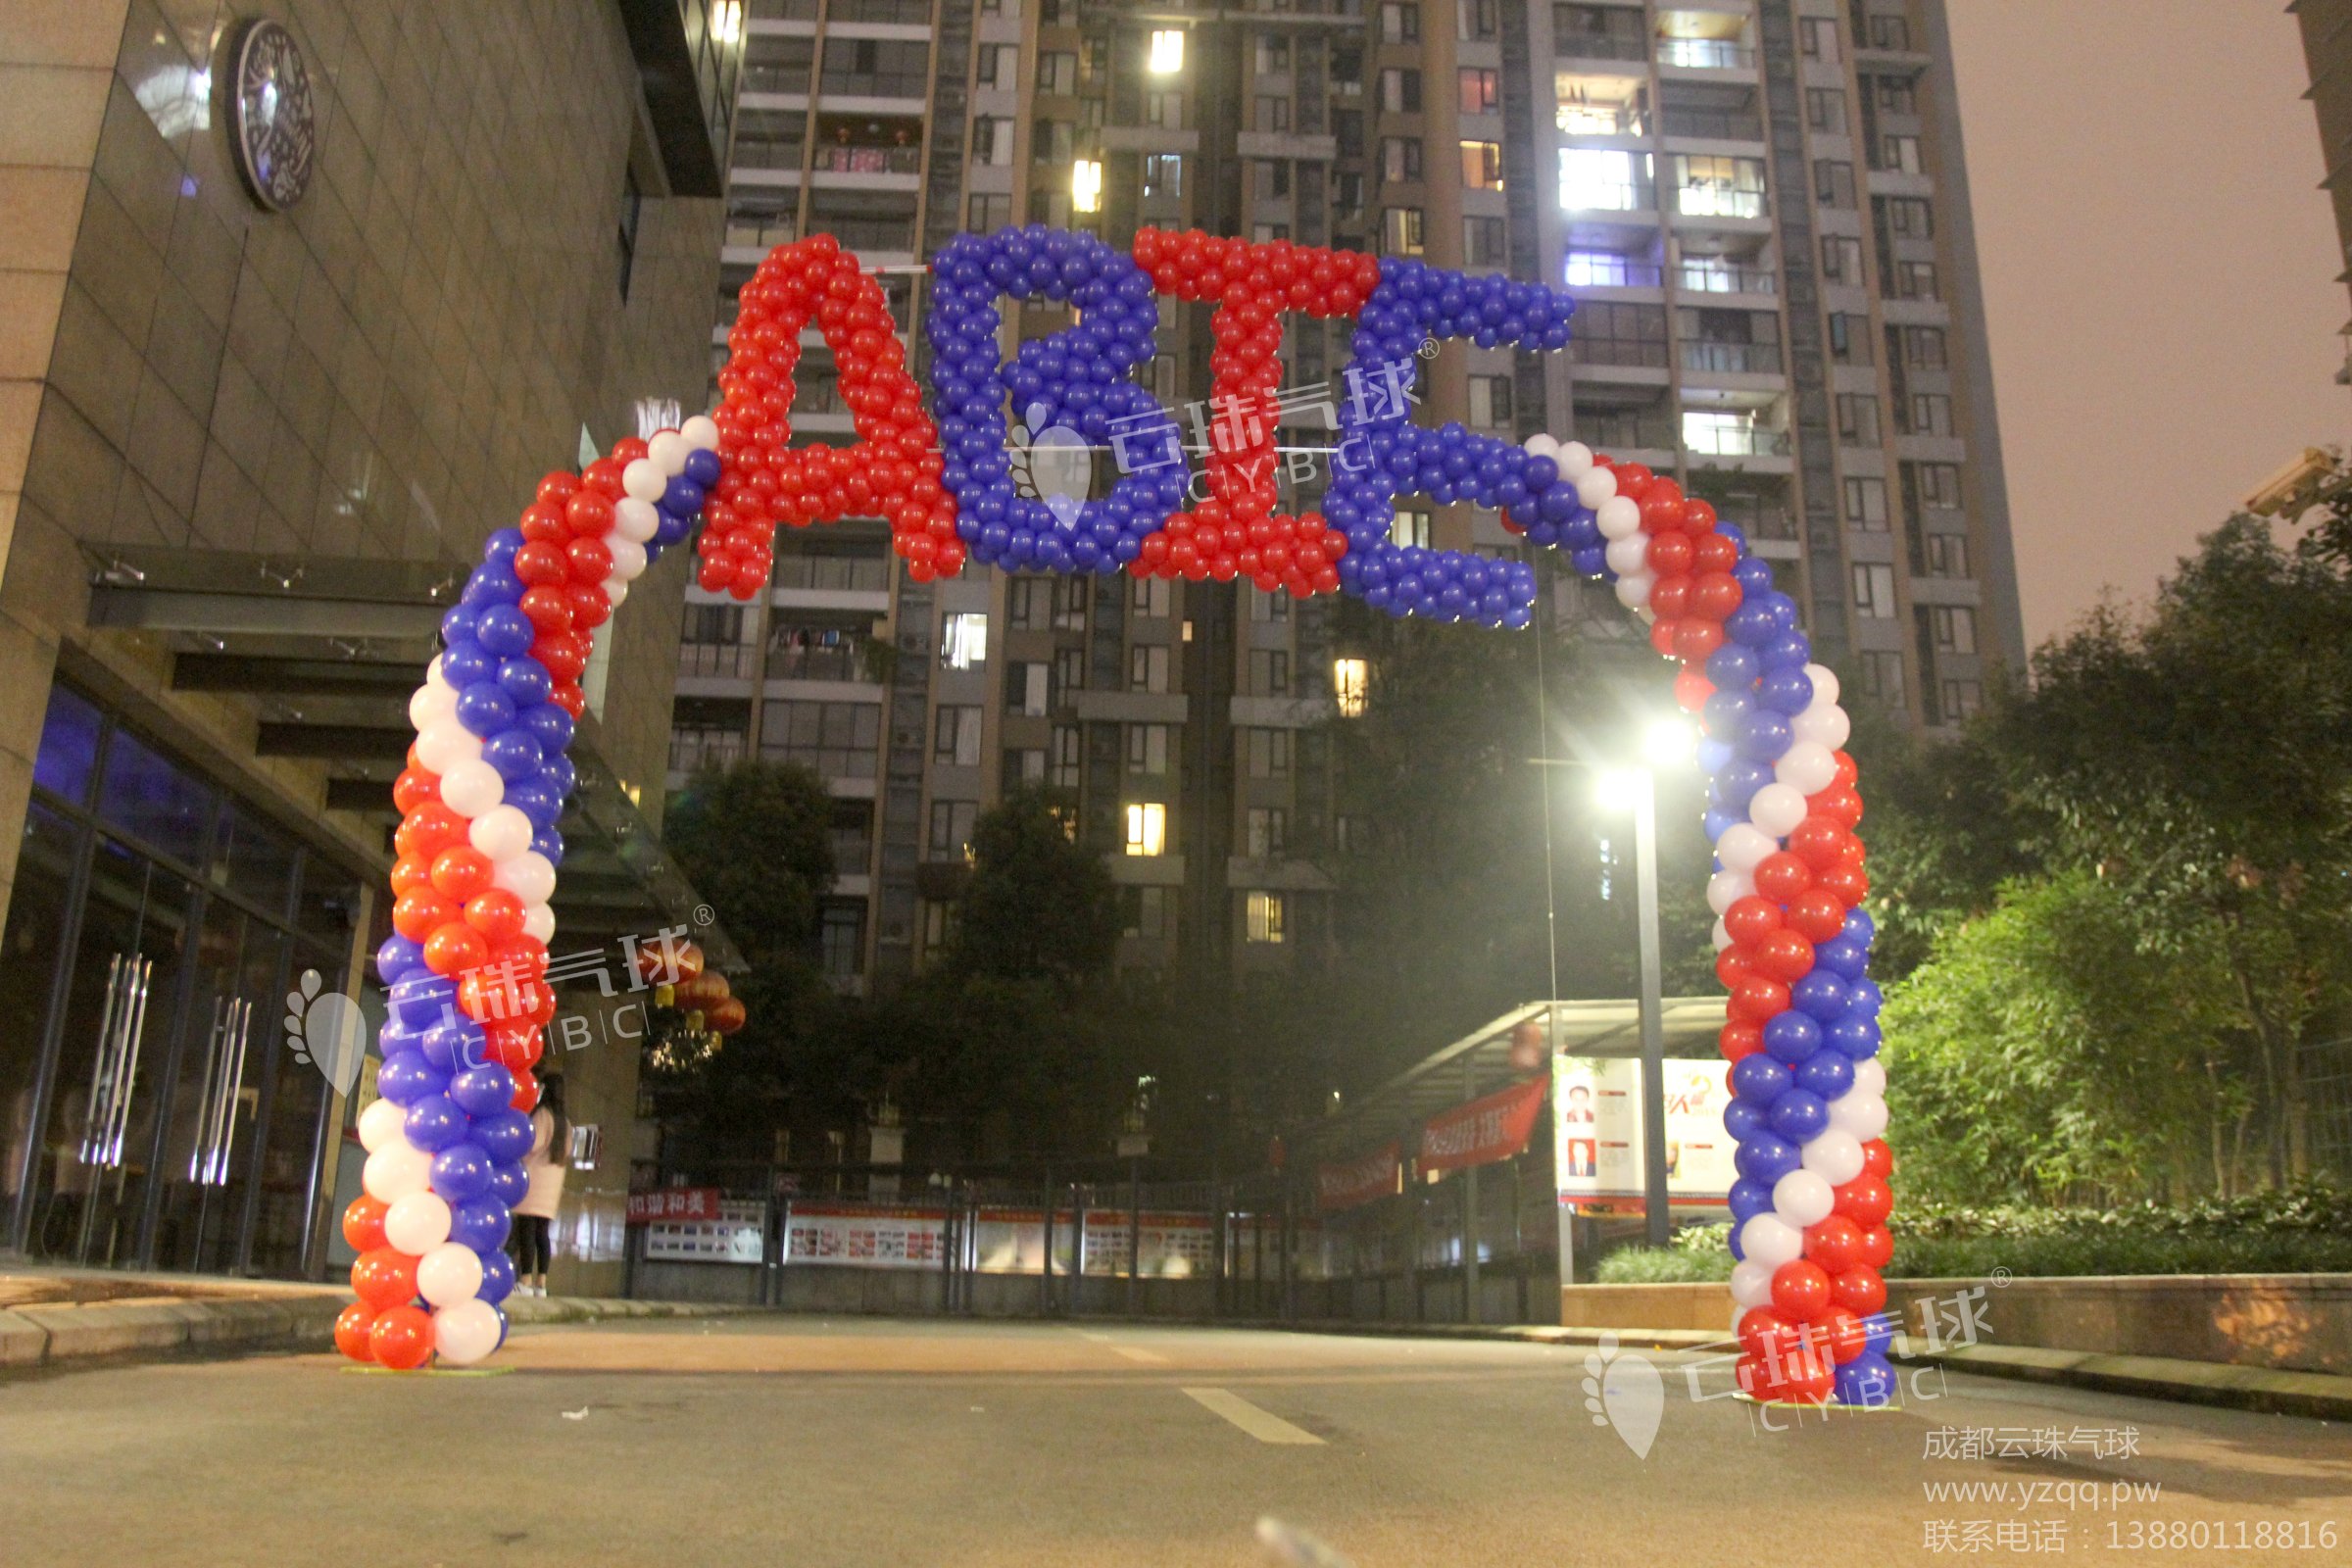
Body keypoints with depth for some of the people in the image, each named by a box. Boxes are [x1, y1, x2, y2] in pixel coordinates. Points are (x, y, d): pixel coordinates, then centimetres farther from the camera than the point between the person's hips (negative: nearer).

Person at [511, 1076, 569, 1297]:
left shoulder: (542, 1113, -6)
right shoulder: (564, 1121, 15)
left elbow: (534, 1143, -13)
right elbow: (567, 1151, 16)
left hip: (534, 1176, -7)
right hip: (553, 1181, 7)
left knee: (527, 1229, -9)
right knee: (541, 1233, 7)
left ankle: (526, 1282, -14)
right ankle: (541, 1284, 4)